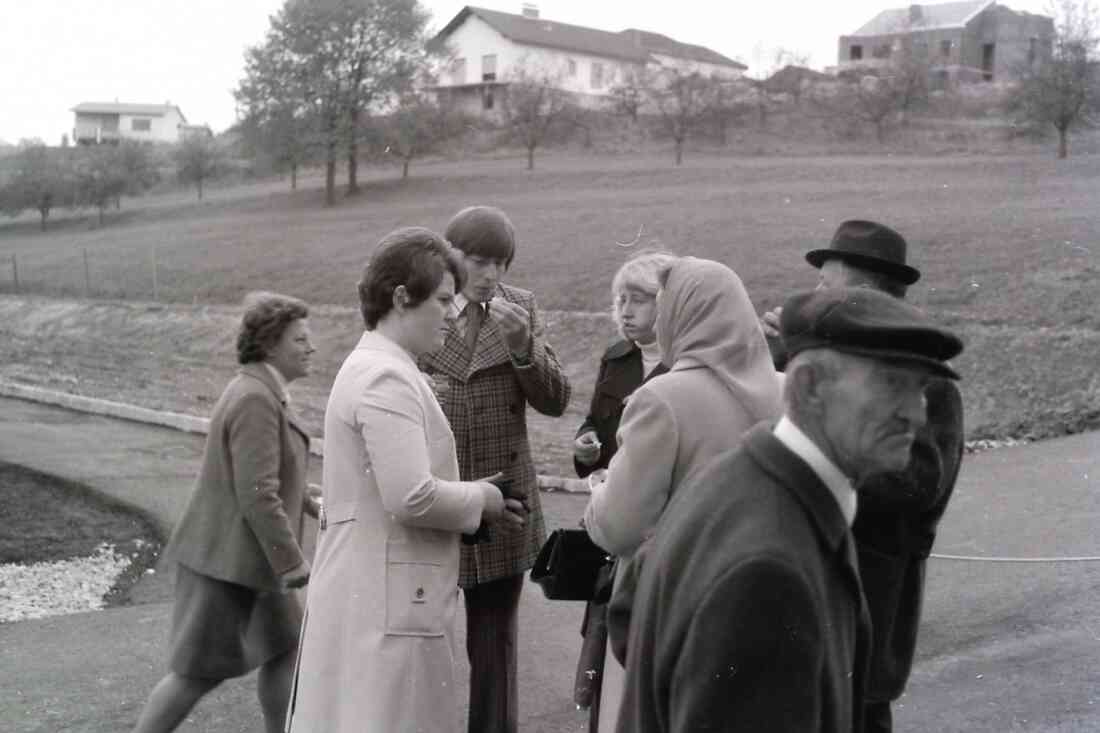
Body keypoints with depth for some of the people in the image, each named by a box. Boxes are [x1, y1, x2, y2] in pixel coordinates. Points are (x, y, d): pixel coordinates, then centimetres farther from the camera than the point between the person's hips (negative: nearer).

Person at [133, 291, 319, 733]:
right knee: (200, 672, 1)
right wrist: (291, 561, -21)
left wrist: (311, 506, 22)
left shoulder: (262, 391, 9)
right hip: (227, 557, -10)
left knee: (284, 649, 14)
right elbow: (258, 497, -26)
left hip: (243, 553, 10)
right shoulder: (255, 400, -22)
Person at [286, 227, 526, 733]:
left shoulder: (368, 367, 16)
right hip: (388, 604, -10)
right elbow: (412, 498, -25)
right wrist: (480, 499, -8)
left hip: (369, 594, 10)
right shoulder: (387, 378, -18)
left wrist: (472, 496, 11)